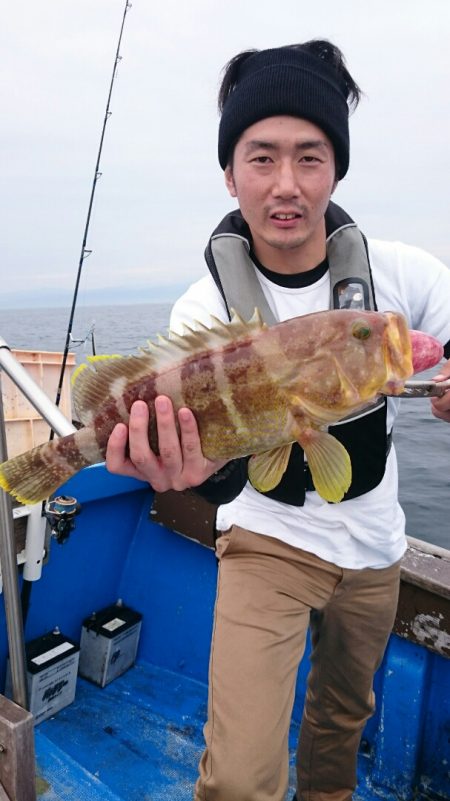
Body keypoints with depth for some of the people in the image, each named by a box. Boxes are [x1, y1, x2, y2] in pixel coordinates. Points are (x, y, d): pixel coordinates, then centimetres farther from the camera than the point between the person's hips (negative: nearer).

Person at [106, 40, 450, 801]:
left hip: (374, 541, 3)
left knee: (344, 716, 26)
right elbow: (226, 470, -23)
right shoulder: (202, 309, -19)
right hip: (268, 538, -3)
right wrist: (198, 470, -48)